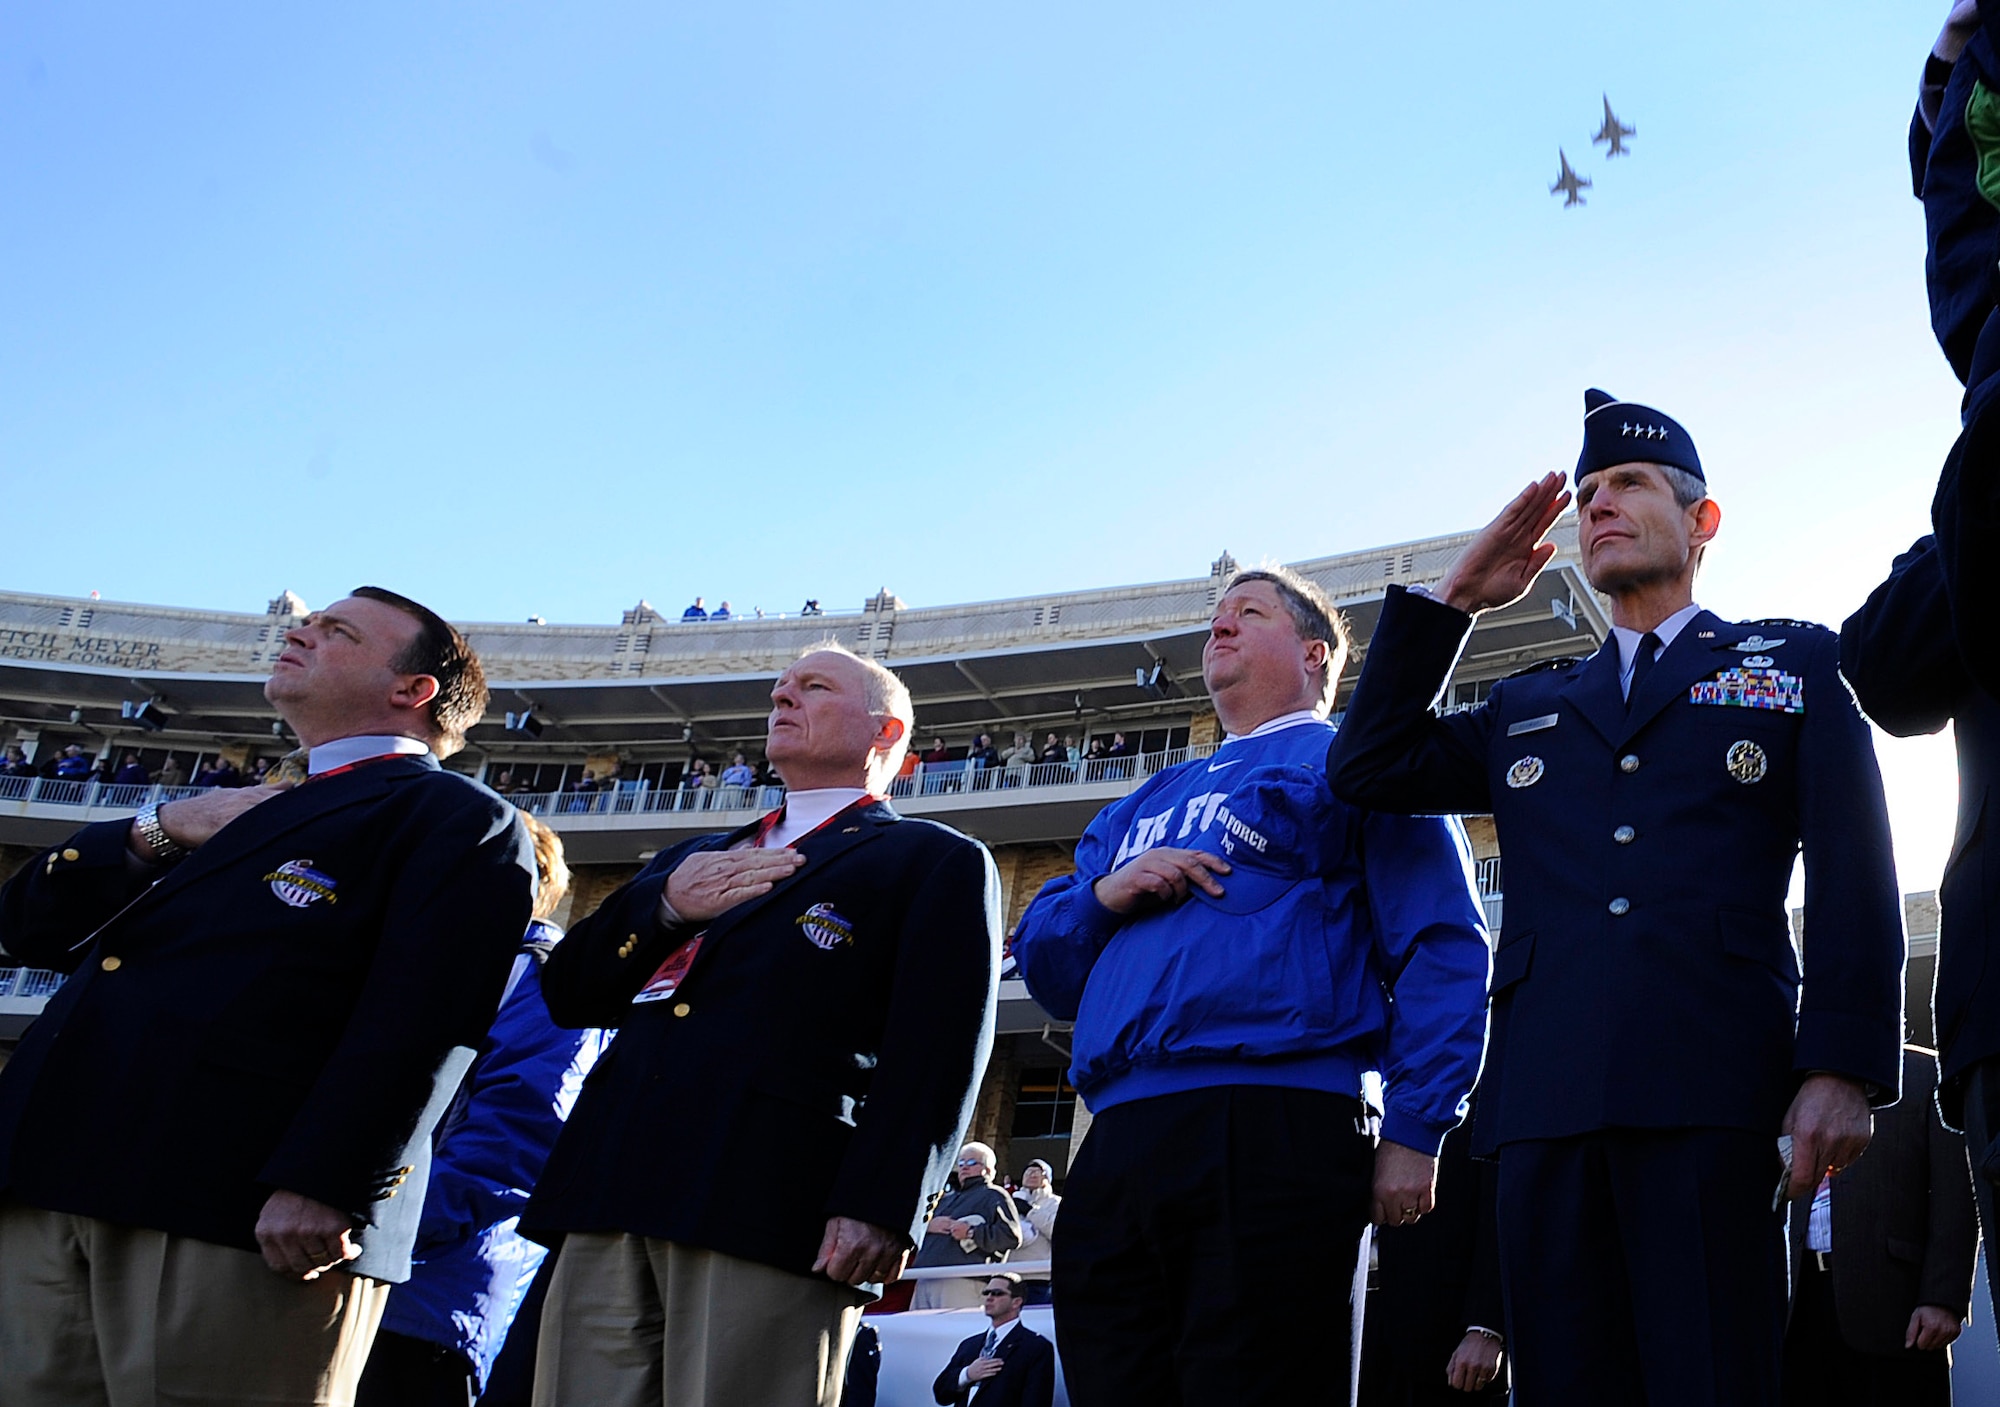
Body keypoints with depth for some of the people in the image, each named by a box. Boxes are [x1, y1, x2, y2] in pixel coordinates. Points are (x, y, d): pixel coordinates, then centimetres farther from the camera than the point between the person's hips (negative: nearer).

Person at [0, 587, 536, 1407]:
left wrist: (319, 1185, -23)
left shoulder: (457, 819, 3)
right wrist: (157, 834, 9)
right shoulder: (249, 813, 29)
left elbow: (422, 1023, -13)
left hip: (241, 1217, -7)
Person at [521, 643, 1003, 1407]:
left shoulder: (936, 861, 10)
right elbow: (568, 993, 22)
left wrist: (880, 1202, -18)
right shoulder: (695, 857, 30)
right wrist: (662, 906, 3)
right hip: (613, 1196, 6)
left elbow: (936, 1049, -4)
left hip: (766, 1210, -6)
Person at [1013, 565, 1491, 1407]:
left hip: (1273, 1140, -6)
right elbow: (1042, 958, 26)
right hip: (1114, 1154, 6)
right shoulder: (1140, 807, 30)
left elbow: (1443, 951, -2)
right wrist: (1103, 895, 3)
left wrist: (1412, 1133, -12)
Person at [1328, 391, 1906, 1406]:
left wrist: (1842, 1067, -8)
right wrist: (1455, 600, 16)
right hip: (1546, 1098, 3)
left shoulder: (1795, 662, 17)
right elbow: (1367, 769, 15)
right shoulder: (1528, 707, 26)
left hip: (1712, 1090, -3)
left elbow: (1852, 876, 6)